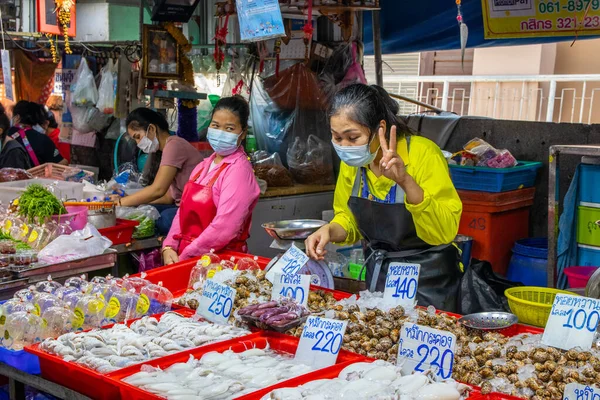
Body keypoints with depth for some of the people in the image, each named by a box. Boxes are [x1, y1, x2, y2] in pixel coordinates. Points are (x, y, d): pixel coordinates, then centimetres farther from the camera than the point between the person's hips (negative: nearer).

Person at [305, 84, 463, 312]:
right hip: (377, 273, 5)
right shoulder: (351, 161, -5)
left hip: (427, 277, -5)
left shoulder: (423, 154, -22)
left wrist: (406, 181, -41)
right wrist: (330, 231, -13)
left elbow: (445, 231, -29)